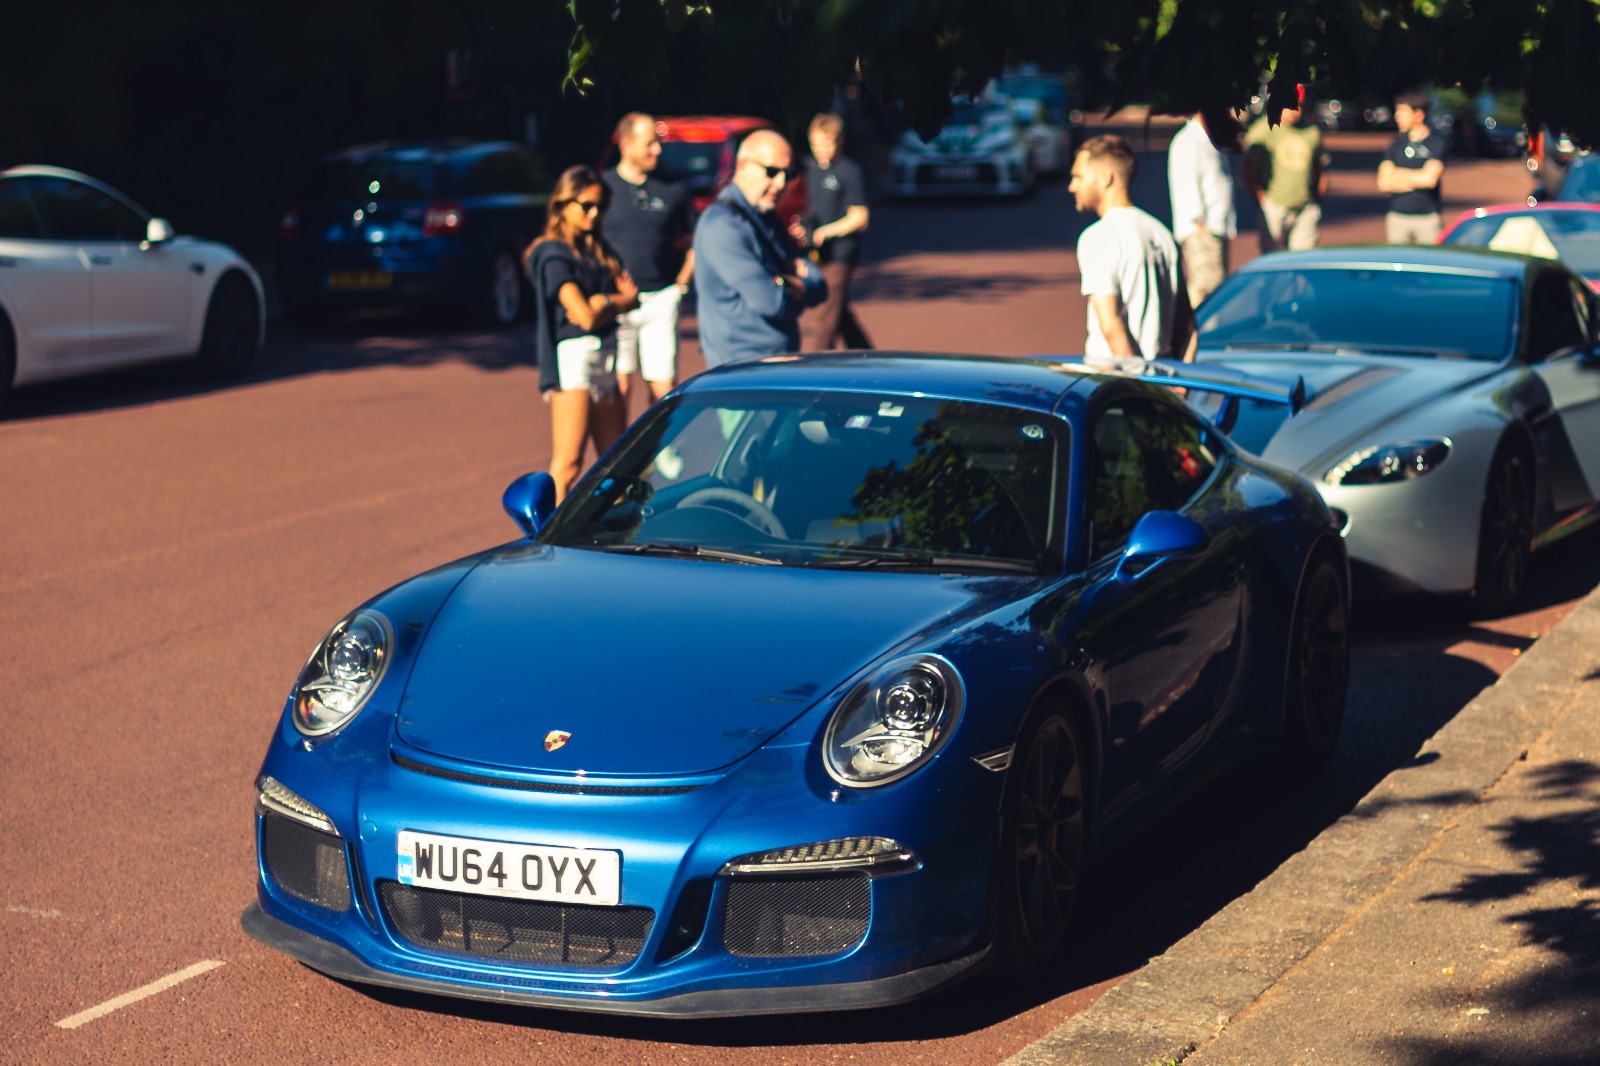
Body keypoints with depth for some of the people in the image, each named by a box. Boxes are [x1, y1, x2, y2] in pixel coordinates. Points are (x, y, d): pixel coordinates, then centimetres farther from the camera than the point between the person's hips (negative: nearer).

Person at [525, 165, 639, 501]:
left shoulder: (597, 249, 18)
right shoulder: (554, 254, -6)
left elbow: (631, 297, 11)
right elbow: (585, 316, -13)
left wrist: (603, 302, -9)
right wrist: (618, 299, 5)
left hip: (604, 359, 8)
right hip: (573, 356, -8)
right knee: (568, 463, -13)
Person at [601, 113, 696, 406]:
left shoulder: (672, 190, 8)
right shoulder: (603, 187, 2)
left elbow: (692, 243, 17)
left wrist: (680, 283, 5)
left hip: (661, 299, 2)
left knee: (663, 382, 0)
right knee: (619, 384, -3)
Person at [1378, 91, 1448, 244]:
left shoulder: (1437, 144, 0)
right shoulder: (1397, 144, 11)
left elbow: (1430, 179, -13)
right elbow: (1383, 184, 2)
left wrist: (1399, 173, 0)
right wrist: (1418, 180, -4)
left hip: (1428, 219, -3)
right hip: (1397, 218, 3)